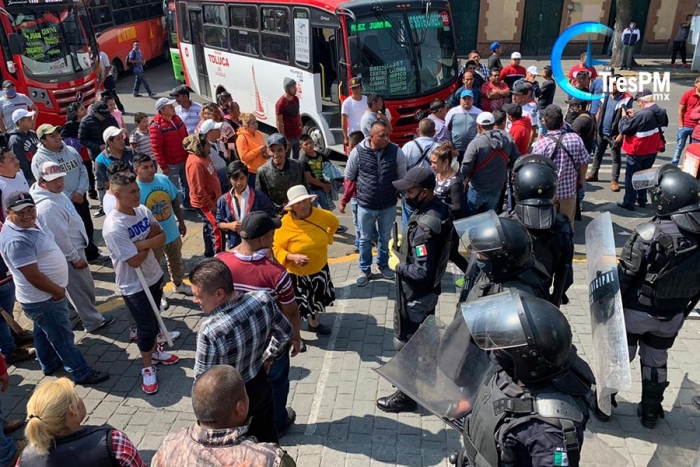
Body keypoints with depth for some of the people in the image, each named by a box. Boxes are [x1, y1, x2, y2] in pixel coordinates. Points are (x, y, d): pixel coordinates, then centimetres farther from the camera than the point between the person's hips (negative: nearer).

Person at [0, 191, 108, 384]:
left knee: (43, 331, 27)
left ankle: (49, 364, 47)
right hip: (43, 299, -10)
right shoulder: (17, 240, -32)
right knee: (63, 338, 4)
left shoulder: (32, 222, 0)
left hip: (42, 296, 10)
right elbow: (33, 276, -30)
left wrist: (56, 288, 14)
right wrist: (58, 290, -15)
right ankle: (82, 373, 18)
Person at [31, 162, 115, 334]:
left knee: (85, 286, 24)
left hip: (74, 247, 10)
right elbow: (59, 237, -27)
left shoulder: (56, 193, 2)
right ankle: (93, 322, 20)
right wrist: (75, 258, -18)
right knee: (81, 289, 5)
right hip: (68, 254, -10)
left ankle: (90, 314, 41)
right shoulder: (48, 206, -31)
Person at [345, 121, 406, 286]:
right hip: (366, 206, -1)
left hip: (389, 206, 1)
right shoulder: (358, 152, -14)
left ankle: (383, 264, 43)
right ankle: (365, 270, 33)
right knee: (365, 239, 15)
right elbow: (349, 177, 1)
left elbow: (402, 177, 3)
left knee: (385, 238, 20)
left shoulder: (396, 151, -12)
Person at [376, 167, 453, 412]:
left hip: (416, 294, -10)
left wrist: (397, 265, -17)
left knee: (406, 342, 7)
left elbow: (422, 272, -33)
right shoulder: (438, 207, -4)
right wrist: (404, 244, 3)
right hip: (426, 290, 10)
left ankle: (406, 395, 24)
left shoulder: (424, 226, -33)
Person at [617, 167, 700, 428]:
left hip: (637, 311, -4)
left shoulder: (649, 234, -27)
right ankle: (651, 412, 37)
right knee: (657, 362, 22)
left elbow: (624, 277, -20)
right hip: (673, 315, 5)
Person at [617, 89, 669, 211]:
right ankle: (642, 200, 27)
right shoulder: (662, 112, 0)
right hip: (652, 151, 8)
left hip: (637, 152, -8)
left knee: (631, 177, 4)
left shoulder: (642, 115, -28)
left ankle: (629, 203, 9)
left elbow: (624, 129, -23)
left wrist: (625, 117, -5)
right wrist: (634, 116, 5)